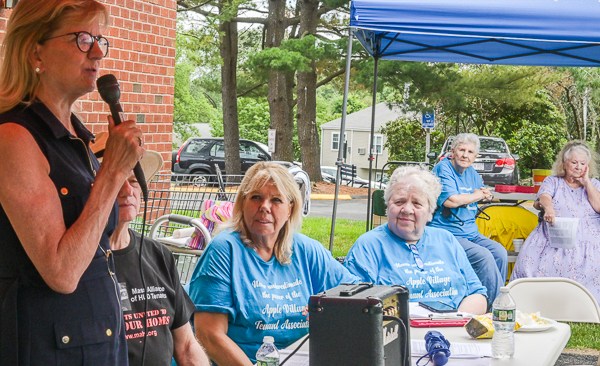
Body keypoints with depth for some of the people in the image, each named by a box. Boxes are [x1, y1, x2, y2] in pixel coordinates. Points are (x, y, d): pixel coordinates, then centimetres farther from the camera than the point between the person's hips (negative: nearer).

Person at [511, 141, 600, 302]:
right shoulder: (552, 181, 18)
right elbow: (544, 197, -5)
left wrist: (586, 182, 3)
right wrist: (548, 207, -30)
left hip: (587, 239, 0)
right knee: (529, 259, -30)